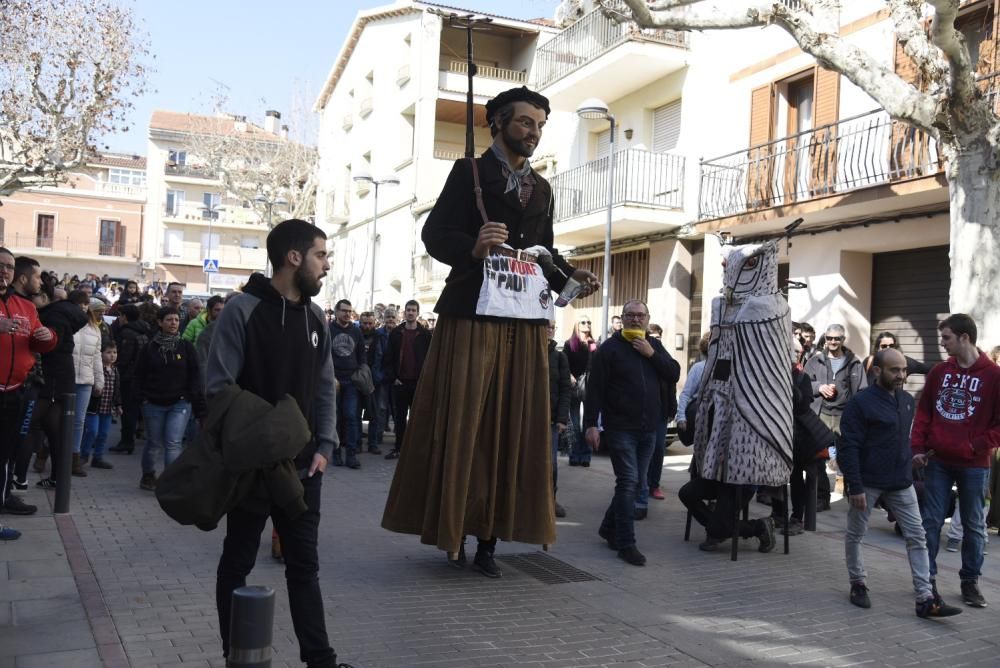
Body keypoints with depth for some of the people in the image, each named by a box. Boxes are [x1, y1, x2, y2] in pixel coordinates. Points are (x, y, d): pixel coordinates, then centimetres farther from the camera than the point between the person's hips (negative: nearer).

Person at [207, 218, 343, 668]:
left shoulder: (315, 318, 8)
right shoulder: (244, 309, -11)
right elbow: (219, 388, -14)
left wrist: (324, 447, 1)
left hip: (302, 466, 5)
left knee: (304, 564, 10)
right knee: (238, 563, 11)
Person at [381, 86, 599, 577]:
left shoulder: (541, 188, 19)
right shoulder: (469, 172, 3)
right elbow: (434, 234, -7)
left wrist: (571, 277, 0)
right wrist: (473, 247, -26)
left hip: (526, 324, 5)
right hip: (472, 318, -5)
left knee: (512, 429, 4)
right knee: (460, 427, -3)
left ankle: (489, 536, 11)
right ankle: (452, 529, 11)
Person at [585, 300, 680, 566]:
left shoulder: (654, 346, 12)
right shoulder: (609, 348, -4)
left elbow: (674, 374, 1)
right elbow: (594, 389, -8)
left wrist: (652, 354, -10)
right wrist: (591, 424, -15)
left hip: (648, 428, 6)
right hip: (621, 427, -6)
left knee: (636, 483, 12)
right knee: (628, 482, -9)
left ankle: (609, 528, 29)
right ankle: (626, 544, -4)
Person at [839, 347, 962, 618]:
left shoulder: (907, 400, 7)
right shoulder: (860, 402, -14)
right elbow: (848, 447, -16)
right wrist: (854, 487, -20)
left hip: (901, 483, 6)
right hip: (868, 483, -5)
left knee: (917, 538, 1)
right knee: (855, 535, 9)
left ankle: (926, 599, 4)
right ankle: (858, 584, 28)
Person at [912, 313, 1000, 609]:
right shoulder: (939, 371, 4)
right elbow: (923, 412, 8)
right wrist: (918, 448, 0)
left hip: (974, 465, -3)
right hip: (937, 462, 3)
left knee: (974, 525, 9)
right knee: (931, 521, 5)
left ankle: (970, 581, 21)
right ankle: (927, 577, 14)